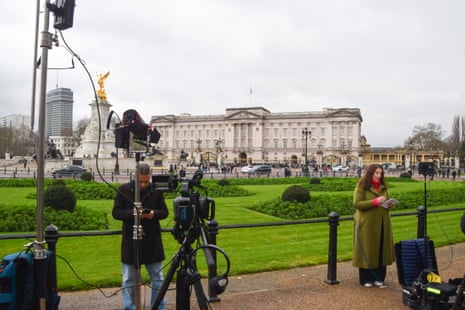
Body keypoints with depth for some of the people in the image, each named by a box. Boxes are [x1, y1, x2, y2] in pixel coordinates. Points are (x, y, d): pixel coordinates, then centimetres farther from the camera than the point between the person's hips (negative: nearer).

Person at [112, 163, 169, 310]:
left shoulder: (156, 190, -1)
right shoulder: (124, 190, -3)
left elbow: (164, 212, 5)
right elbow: (116, 212, -2)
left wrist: (154, 213, -17)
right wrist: (132, 214, -19)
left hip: (152, 240, 1)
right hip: (130, 239, -1)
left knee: (157, 278, 10)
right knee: (129, 279, 10)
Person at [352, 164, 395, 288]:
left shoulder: (383, 187, 13)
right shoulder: (361, 187, -6)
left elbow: (386, 201, 22)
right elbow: (357, 203, -14)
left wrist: (389, 204, -2)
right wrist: (374, 202, -22)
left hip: (382, 223, 6)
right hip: (367, 224, -6)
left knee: (381, 251, 7)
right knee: (367, 251, 1)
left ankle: (378, 278, 17)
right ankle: (365, 279, 11)